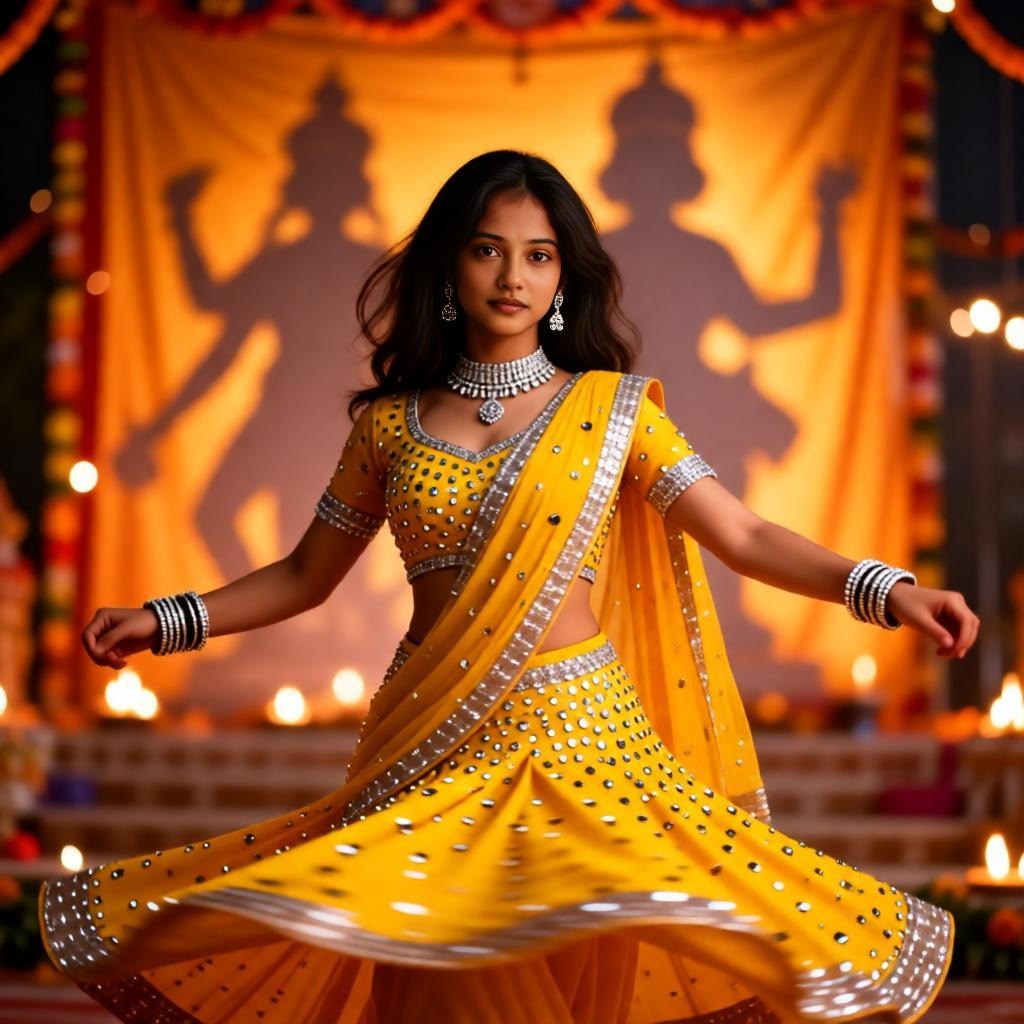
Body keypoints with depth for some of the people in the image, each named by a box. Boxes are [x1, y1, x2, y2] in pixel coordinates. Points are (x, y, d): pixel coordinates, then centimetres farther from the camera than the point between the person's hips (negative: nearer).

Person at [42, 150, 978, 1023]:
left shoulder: (612, 408, 4)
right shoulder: (391, 424, 8)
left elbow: (743, 535, -3)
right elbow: (304, 576, 16)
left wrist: (885, 589, -16)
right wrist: (168, 619, 6)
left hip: (584, 741, -2)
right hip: (436, 747, 2)